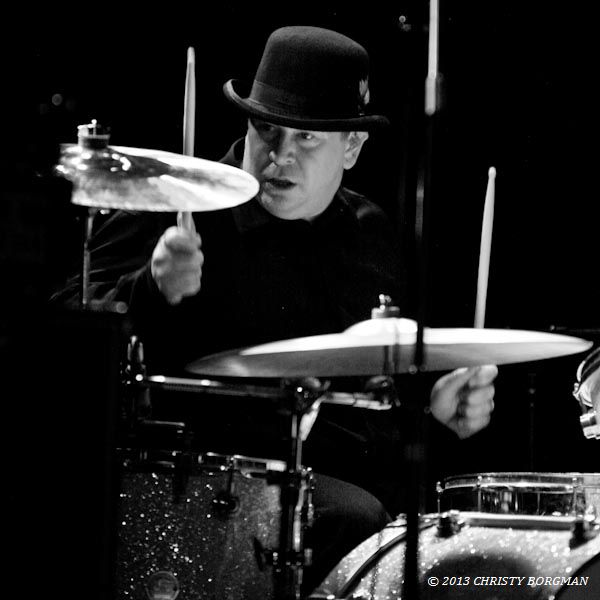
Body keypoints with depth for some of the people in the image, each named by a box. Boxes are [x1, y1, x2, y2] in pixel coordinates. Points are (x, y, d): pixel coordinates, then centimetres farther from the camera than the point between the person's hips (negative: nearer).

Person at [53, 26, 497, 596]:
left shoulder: (369, 234, 16)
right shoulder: (176, 209, -4)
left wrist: (434, 400, 10)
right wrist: (154, 292, -28)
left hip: (364, 476, 6)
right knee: (358, 522, -31)